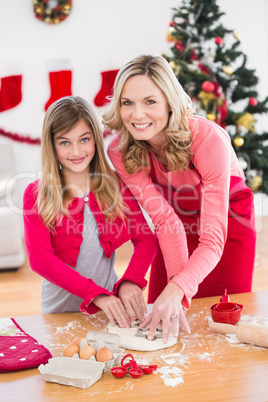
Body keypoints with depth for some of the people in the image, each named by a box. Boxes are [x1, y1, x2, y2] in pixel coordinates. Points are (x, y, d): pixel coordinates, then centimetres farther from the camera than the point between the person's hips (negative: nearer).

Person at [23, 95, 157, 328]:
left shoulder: (116, 184, 3)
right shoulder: (37, 195, -5)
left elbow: (146, 239, -1)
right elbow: (39, 258, -15)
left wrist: (130, 281, -21)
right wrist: (95, 294, -27)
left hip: (110, 303, 1)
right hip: (61, 310, -1)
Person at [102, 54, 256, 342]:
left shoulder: (209, 139, -36)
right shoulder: (120, 151, -24)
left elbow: (213, 240, -39)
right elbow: (165, 219, -27)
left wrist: (177, 289, -55)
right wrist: (176, 292, -37)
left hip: (227, 216, -2)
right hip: (179, 222, 3)